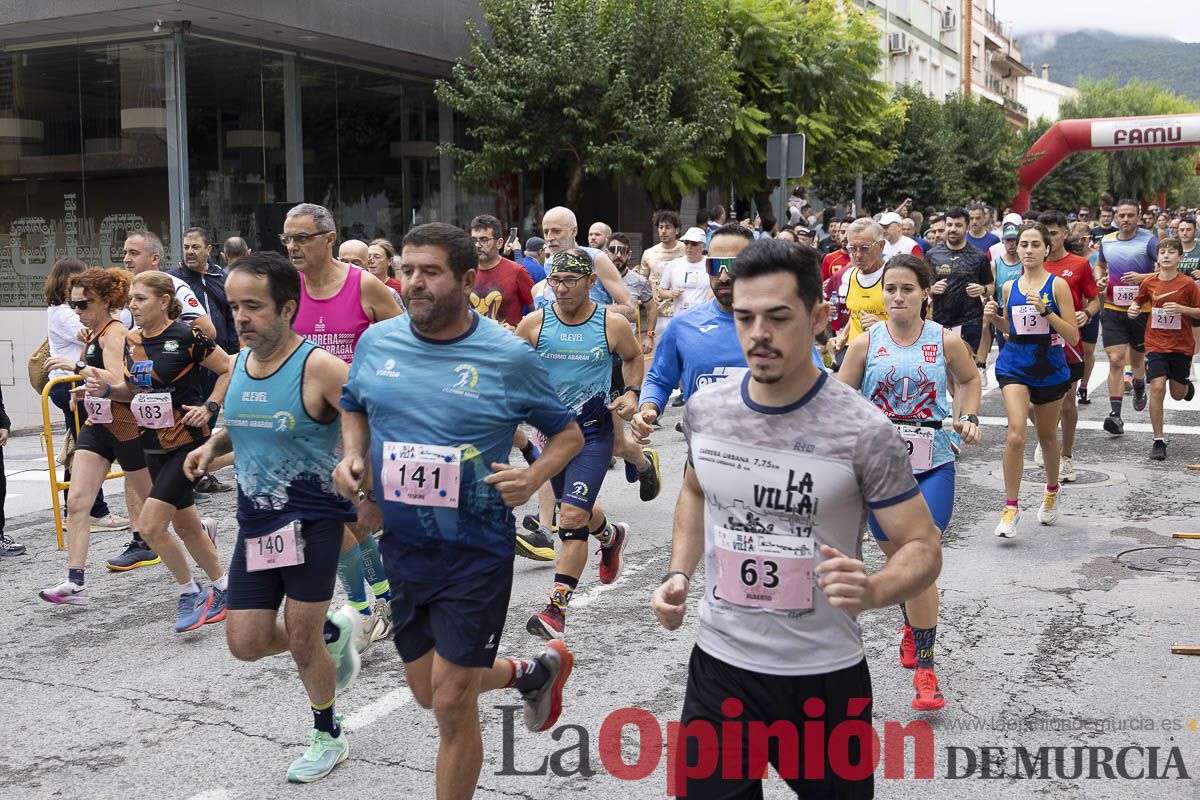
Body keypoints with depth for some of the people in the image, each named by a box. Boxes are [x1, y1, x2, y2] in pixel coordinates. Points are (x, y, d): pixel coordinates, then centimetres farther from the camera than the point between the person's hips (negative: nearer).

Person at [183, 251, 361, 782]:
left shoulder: (318, 368, -17)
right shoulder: (239, 363, 5)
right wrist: (212, 446, 4)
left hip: (312, 519, -6)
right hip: (255, 521, 7)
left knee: (300, 639, 0)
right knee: (246, 643, 5)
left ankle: (328, 735, 26)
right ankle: (331, 635, 34)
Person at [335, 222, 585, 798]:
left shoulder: (509, 357, -12)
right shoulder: (377, 342, -1)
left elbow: (568, 433, -1)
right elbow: (354, 408, 17)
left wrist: (533, 476, -21)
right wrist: (352, 457, -3)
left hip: (475, 553, -5)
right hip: (401, 547, 5)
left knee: (452, 704, -1)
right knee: (427, 691, 19)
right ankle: (534, 671, 46)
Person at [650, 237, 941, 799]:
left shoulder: (864, 431, -17)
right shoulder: (704, 410, -2)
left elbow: (922, 548, -11)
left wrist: (872, 591, -32)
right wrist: (678, 574, 3)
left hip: (824, 677, -3)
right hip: (719, 666, 4)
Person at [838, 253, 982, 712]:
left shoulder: (946, 342, -1)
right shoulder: (866, 343, -1)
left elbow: (969, 379, 19)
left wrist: (969, 420, 5)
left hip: (933, 467, -2)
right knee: (894, 557, 16)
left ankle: (924, 667, -3)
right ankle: (911, 624, 46)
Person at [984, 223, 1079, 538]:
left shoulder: (1057, 285, -7)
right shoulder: (1009, 287, 4)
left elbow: (1073, 337, -10)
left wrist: (1045, 310, -22)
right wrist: (994, 317, -2)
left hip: (1050, 367, -1)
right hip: (1014, 365, 1)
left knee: (1047, 436, 17)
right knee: (1016, 434, -18)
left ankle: (1051, 491, 44)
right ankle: (1011, 508, -10)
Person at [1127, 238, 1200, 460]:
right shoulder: (1149, 283, -2)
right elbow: (1138, 301, 16)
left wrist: (1181, 309, -20)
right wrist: (1133, 309, -5)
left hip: (1182, 346, 0)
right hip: (1156, 345, 0)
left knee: (1177, 394, 10)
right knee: (1157, 388, -14)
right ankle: (1158, 441, -6)